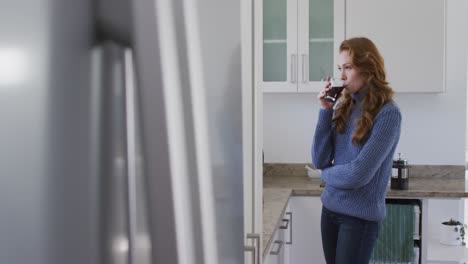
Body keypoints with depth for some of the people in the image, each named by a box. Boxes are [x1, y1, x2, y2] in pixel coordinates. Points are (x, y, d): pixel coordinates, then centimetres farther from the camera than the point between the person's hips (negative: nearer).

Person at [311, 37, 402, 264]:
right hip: (330, 208, 6)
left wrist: (327, 173, -1)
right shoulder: (342, 106, 3)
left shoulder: (387, 114, -15)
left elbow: (359, 174, -20)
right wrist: (325, 111, -8)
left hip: (360, 216, -6)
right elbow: (319, 160, -1)